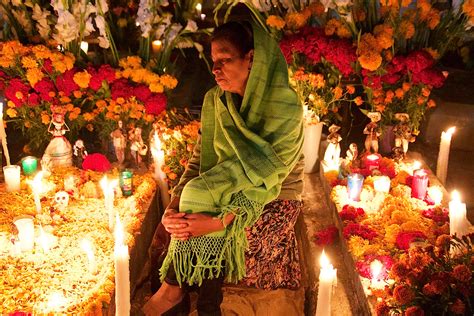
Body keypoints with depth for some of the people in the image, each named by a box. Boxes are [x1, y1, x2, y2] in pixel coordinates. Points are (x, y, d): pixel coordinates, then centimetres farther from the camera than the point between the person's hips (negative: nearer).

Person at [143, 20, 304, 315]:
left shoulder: (286, 107, -22)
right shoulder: (214, 100, -4)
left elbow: (267, 179, -26)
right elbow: (201, 159, -3)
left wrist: (218, 221, -37)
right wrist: (174, 205, -21)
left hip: (274, 201, -5)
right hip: (231, 190, 5)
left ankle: (175, 289, -1)